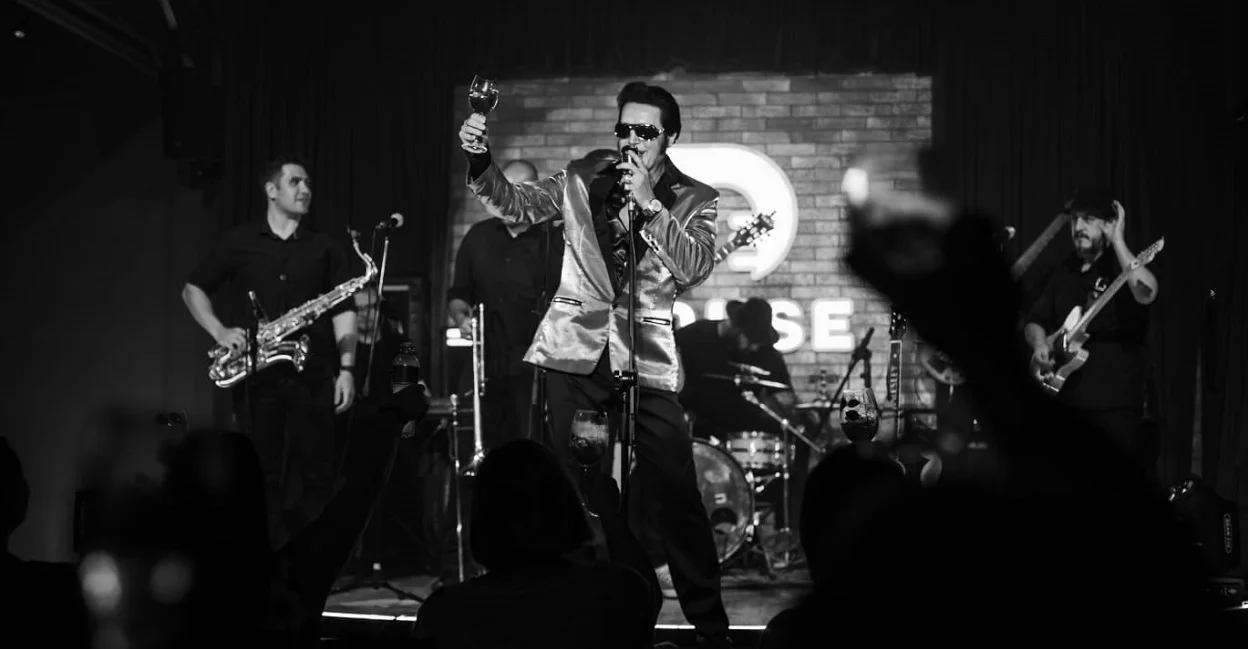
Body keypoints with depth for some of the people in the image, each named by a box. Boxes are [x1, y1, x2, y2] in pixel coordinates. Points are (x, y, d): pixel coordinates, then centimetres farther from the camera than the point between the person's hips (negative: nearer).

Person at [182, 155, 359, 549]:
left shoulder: (325, 247, 9)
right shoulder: (240, 243, 8)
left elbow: (343, 311, 5)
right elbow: (193, 289, 13)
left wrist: (346, 369, -5)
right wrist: (219, 332, -3)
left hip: (312, 374, 0)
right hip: (256, 374, 0)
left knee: (319, 476, -2)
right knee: (264, 478, 0)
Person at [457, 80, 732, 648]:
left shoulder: (694, 200, 4)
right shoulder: (584, 179, 9)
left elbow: (695, 267, -10)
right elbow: (513, 204, 7)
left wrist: (649, 204, -17)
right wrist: (479, 161, -10)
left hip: (646, 360, -2)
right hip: (577, 352, 2)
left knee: (677, 500, -5)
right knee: (576, 492, 5)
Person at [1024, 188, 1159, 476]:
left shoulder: (1122, 266, -3)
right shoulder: (1062, 272, 14)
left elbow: (1146, 294, -26)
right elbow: (1034, 321, 18)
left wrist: (1117, 240, -19)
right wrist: (1040, 344, -5)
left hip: (1116, 403, -6)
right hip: (1064, 400, 6)